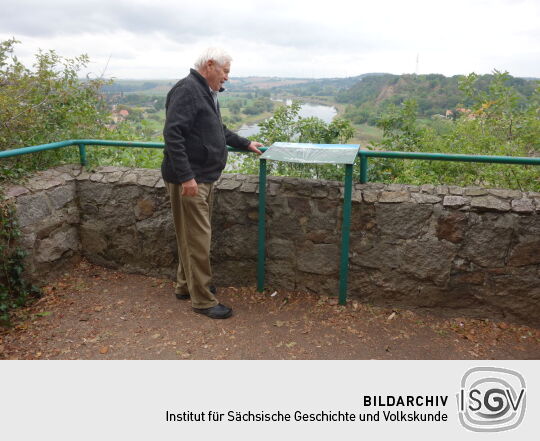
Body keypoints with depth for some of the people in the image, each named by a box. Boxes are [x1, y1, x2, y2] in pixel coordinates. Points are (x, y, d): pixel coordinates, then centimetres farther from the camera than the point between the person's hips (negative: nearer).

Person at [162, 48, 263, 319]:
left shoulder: (207, 93, 17)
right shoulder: (187, 90, -15)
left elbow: (219, 130, 30)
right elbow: (173, 134, -24)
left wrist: (246, 144, 28)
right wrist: (186, 176, -27)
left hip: (204, 177, 10)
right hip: (189, 179, -10)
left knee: (194, 236, 18)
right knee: (198, 239, -4)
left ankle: (185, 286, 32)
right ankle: (203, 300, 7)